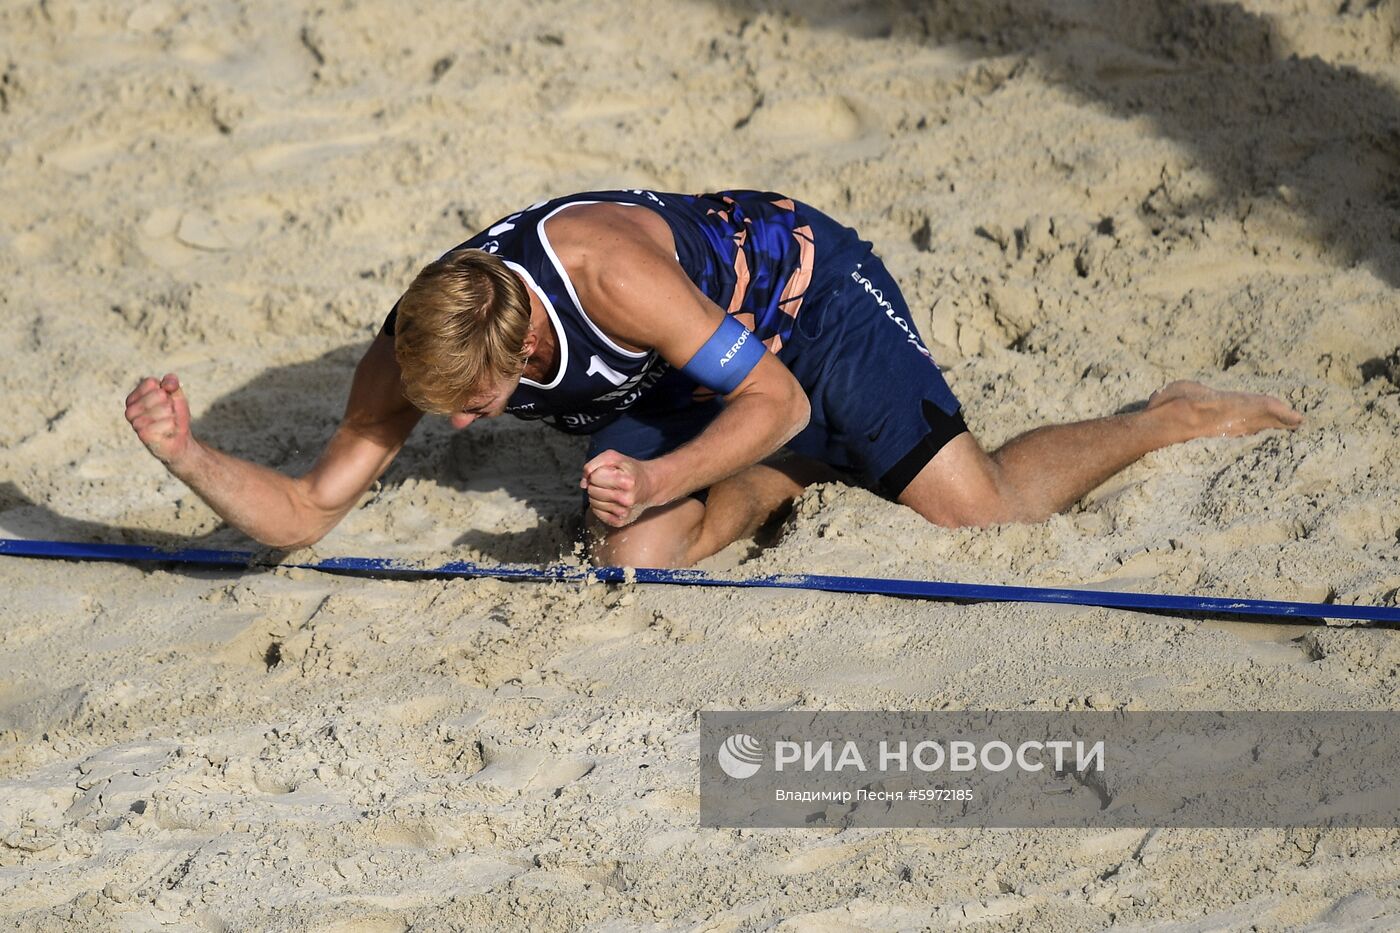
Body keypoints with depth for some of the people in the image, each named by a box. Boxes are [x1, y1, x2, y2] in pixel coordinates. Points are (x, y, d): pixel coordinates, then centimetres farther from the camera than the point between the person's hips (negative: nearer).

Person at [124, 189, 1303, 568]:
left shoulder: (606, 266, -40)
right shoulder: (410, 354, -22)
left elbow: (773, 399, -31)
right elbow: (303, 514, -18)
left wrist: (658, 482, -44)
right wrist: (190, 455, -35)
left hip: (801, 288, -6)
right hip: (689, 376, 6)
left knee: (984, 506, -13)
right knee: (632, 559, -15)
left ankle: (1169, 419, 15)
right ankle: (786, 482, 15)